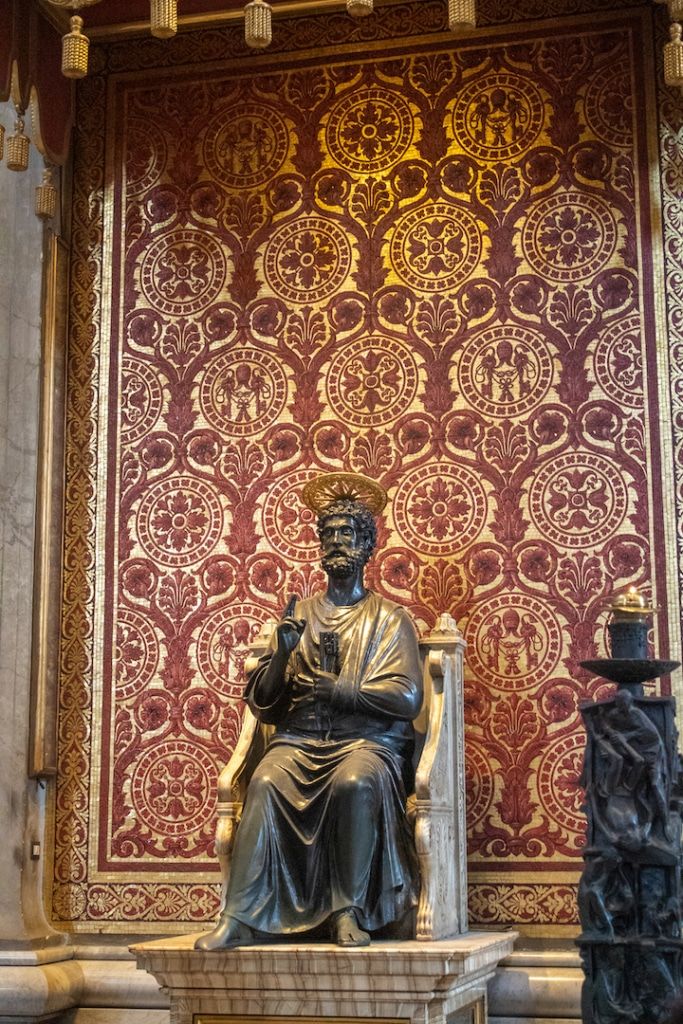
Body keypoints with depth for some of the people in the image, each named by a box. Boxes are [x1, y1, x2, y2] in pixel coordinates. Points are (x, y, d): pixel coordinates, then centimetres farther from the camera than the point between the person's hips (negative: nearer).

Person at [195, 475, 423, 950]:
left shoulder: (389, 617, 12)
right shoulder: (299, 614, 20)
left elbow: (407, 698, -3)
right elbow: (262, 704, 13)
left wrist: (334, 689, -9)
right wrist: (282, 654, -5)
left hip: (367, 738, -2)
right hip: (300, 738, 2)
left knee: (356, 782, -36)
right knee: (265, 782, -30)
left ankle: (349, 911, -23)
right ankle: (241, 917, -31)